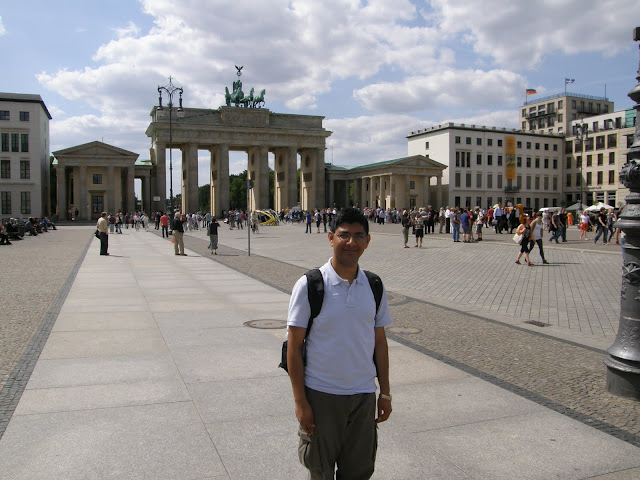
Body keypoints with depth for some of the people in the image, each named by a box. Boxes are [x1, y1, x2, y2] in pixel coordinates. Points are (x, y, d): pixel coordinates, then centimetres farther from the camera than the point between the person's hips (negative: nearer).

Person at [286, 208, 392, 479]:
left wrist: (385, 393, 8)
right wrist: (300, 402, -11)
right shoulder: (309, 286, -12)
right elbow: (294, 348, -10)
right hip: (321, 395, -3)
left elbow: (379, 342, 8)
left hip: (364, 395, 4)